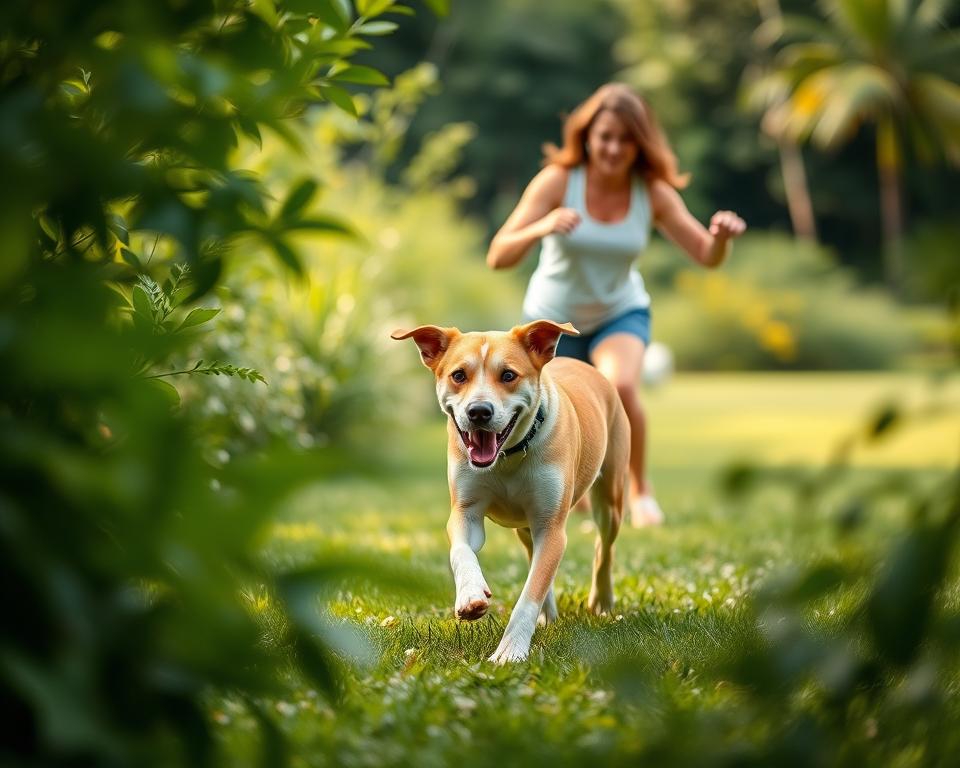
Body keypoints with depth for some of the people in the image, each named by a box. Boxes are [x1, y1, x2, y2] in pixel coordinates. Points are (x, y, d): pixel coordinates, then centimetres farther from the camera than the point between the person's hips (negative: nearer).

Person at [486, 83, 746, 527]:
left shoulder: (653, 192, -16)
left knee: (621, 387, -32)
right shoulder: (558, 181, -23)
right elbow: (497, 257, -30)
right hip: (554, 319, 0)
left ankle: (641, 489, -9)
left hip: (619, 314, 0)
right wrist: (541, 228, -50)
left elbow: (707, 256, -16)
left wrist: (722, 236, -40)